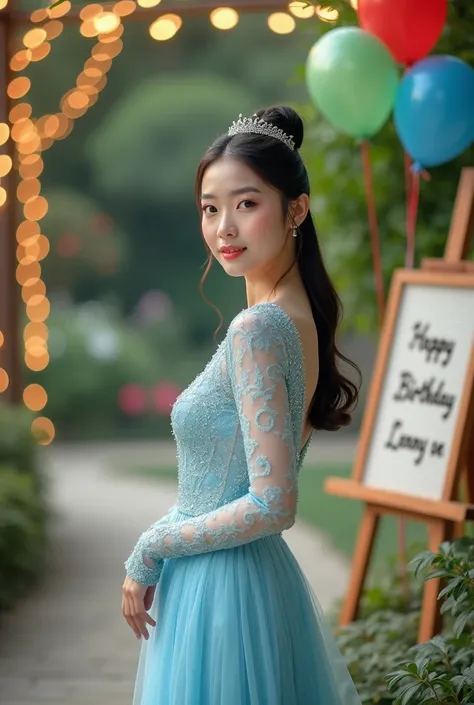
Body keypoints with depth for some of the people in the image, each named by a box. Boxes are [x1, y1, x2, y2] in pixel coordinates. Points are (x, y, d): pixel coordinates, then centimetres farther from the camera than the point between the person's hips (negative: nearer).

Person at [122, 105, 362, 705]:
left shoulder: (256, 329, -21)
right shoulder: (304, 315, 6)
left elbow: (273, 504, -23)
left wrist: (149, 552, -12)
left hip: (218, 583, -9)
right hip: (266, 574, 9)